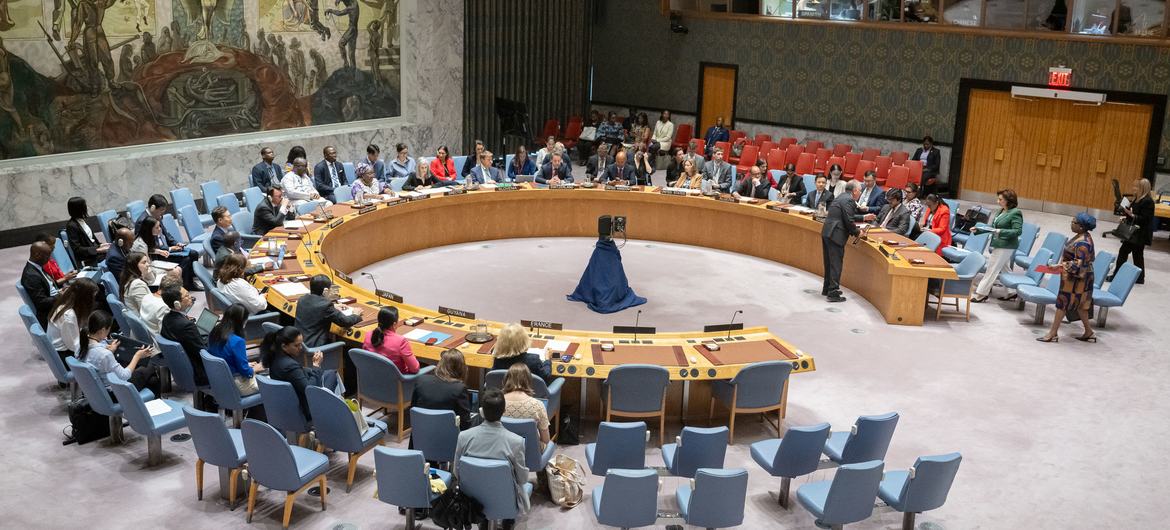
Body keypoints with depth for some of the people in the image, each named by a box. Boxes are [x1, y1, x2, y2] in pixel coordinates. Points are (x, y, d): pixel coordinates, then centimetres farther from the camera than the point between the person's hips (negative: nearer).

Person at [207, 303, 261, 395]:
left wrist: (247, 365, 13)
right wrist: (255, 369, 2)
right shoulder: (237, 341, -26)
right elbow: (245, 371, -19)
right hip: (235, 386, -8)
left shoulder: (213, 333, -3)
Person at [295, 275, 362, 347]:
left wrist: (333, 307, 24)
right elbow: (345, 322, -13)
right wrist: (356, 315, 6)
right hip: (315, 347, -8)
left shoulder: (302, 300, 3)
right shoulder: (325, 305, -20)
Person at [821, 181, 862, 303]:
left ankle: (827, 288, 28)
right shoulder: (849, 200, -12)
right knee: (836, 264, -4)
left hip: (827, 233, 10)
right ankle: (833, 293, -3)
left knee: (829, 263, 18)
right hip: (835, 235, -10)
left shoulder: (841, 197, 17)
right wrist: (857, 232, -1)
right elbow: (849, 221, -17)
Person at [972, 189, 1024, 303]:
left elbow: (1018, 231, -19)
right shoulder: (1001, 211, 10)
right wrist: (978, 230, 7)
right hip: (999, 245, 9)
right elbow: (992, 227, 16)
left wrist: (1001, 232, -27)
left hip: (1006, 246, -9)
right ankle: (1011, 292, 27)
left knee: (992, 270, -3)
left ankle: (981, 294, 3)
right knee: (1004, 269, 16)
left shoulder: (1015, 213, -15)